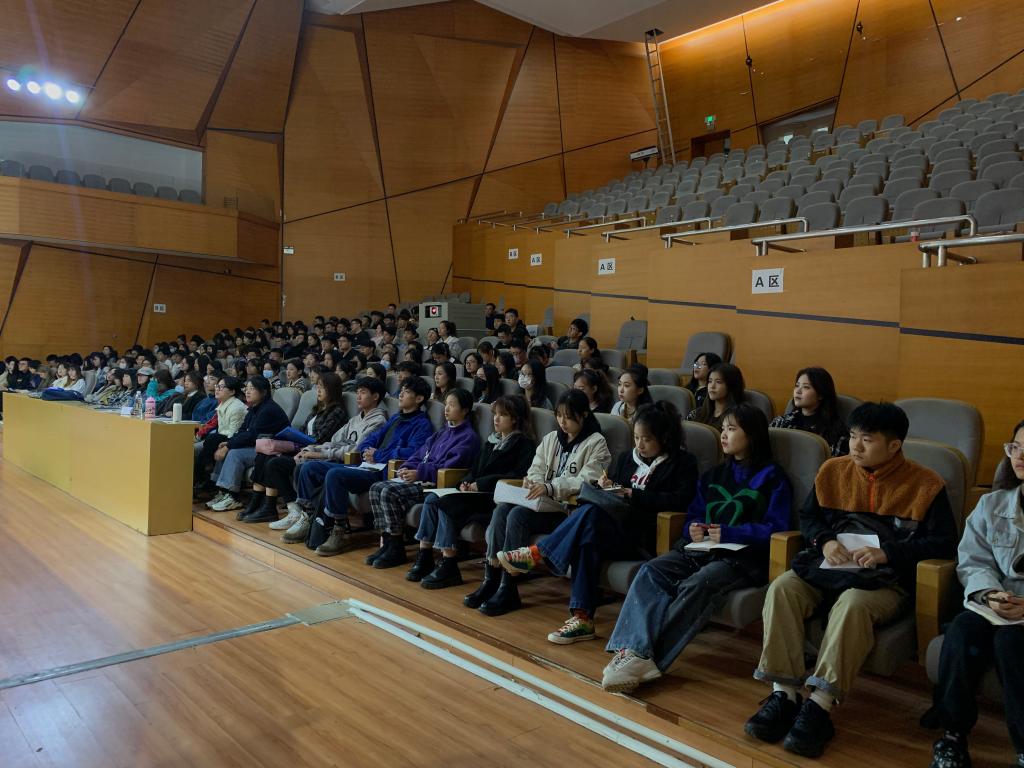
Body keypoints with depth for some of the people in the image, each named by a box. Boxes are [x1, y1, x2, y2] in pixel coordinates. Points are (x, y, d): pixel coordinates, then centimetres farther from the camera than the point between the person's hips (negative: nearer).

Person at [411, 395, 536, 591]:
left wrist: (481, 484, -15)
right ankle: (424, 557, -14)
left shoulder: (524, 444, 0)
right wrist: (467, 482, 1)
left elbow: (517, 476, -13)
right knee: (431, 498, -14)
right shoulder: (492, 441, 25)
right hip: (477, 493, 8)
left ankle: (448, 566, -20)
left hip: (496, 498, -8)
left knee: (446, 503, -26)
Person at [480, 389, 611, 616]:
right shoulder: (551, 438, 18)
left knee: (518, 515, -28)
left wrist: (550, 488, -26)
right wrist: (532, 482, -11)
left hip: (570, 510, -6)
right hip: (545, 503, 6)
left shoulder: (596, 444, -2)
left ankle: (508, 589, -20)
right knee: (501, 510, -22)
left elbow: (587, 481, -14)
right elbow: (537, 469, 14)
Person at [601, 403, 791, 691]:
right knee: (651, 571, -24)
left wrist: (729, 533, -14)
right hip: (700, 548, 6)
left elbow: (776, 528, -4)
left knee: (696, 586, -35)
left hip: (744, 557, -6)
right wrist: (693, 530, 0)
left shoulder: (771, 478, 5)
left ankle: (645, 659, -36)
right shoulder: (713, 475, 26)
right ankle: (633, 649, -39)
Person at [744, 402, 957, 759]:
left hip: (885, 580, -4)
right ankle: (783, 694, -26)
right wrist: (825, 541, -6)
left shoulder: (925, 485, -1)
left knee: (853, 603, -38)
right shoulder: (833, 471, 10)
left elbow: (945, 542, -4)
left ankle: (819, 706, -35)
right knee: (781, 588, -25)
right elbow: (807, 517, 17)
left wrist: (887, 553, -15)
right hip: (828, 567, 4)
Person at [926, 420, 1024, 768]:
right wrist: (988, 593, -15)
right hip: (996, 606, 3)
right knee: (963, 630, -28)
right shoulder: (992, 504, 10)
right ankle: (953, 736, -15)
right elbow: (973, 562, 7)